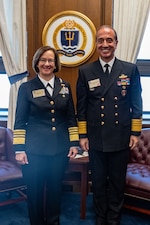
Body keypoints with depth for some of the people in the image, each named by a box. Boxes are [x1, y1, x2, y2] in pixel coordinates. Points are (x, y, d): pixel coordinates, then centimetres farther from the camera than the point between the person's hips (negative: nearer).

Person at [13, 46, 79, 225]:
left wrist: (74, 143, 3)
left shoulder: (65, 86, 6)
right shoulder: (26, 87, -1)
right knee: (35, 191, 9)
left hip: (60, 149, 2)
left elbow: (71, 117, 8)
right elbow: (20, 121, -1)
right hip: (35, 150, -2)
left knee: (55, 189, 14)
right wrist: (19, 149, -6)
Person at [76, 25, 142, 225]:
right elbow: (81, 107, 2)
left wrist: (135, 132, -1)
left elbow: (136, 104, 2)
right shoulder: (85, 72, 0)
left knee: (117, 183, 14)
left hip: (121, 139, 0)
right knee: (98, 182, 16)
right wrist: (82, 135, 0)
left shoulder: (130, 69, -1)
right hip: (95, 139, 1)